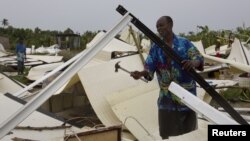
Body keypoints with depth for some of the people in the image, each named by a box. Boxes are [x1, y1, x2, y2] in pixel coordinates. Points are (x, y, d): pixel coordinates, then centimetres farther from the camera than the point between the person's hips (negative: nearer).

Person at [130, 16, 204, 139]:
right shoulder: (156, 47, 4)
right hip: (166, 95, 2)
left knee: (188, 129, 11)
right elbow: (149, 68, -2)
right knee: (167, 130, 7)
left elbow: (199, 59, -10)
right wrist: (141, 73, -24)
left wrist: (193, 62, -34)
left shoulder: (184, 43, -2)